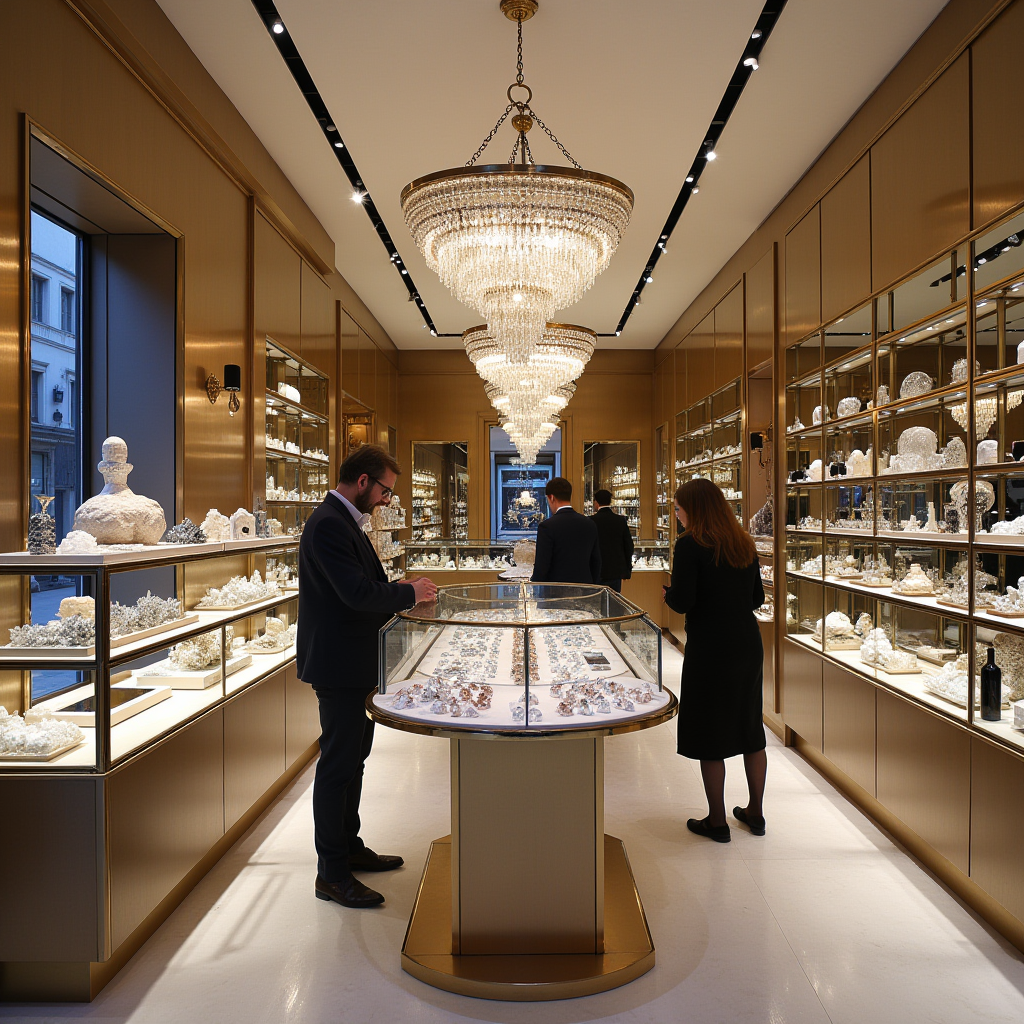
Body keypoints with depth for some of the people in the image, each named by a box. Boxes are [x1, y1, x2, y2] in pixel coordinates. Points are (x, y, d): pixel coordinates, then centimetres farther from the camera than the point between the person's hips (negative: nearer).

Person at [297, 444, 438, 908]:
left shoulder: (343, 521, 13)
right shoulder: (329, 524, -21)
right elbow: (358, 593, -28)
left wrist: (401, 591, 3)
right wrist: (408, 594, -14)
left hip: (352, 663, 11)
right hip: (338, 664, -11)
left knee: (352, 757, 21)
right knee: (338, 763, 0)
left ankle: (348, 847, 37)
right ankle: (332, 874, 14)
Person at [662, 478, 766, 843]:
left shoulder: (690, 544, -14)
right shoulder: (744, 543, 6)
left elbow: (682, 602, -18)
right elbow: (757, 598, 11)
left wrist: (667, 591, 2)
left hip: (709, 648, -7)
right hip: (748, 644, 7)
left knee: (709, 734, 6)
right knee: (750, 728, 17)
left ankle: (717, 821, 18)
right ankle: (755, 813, 31)